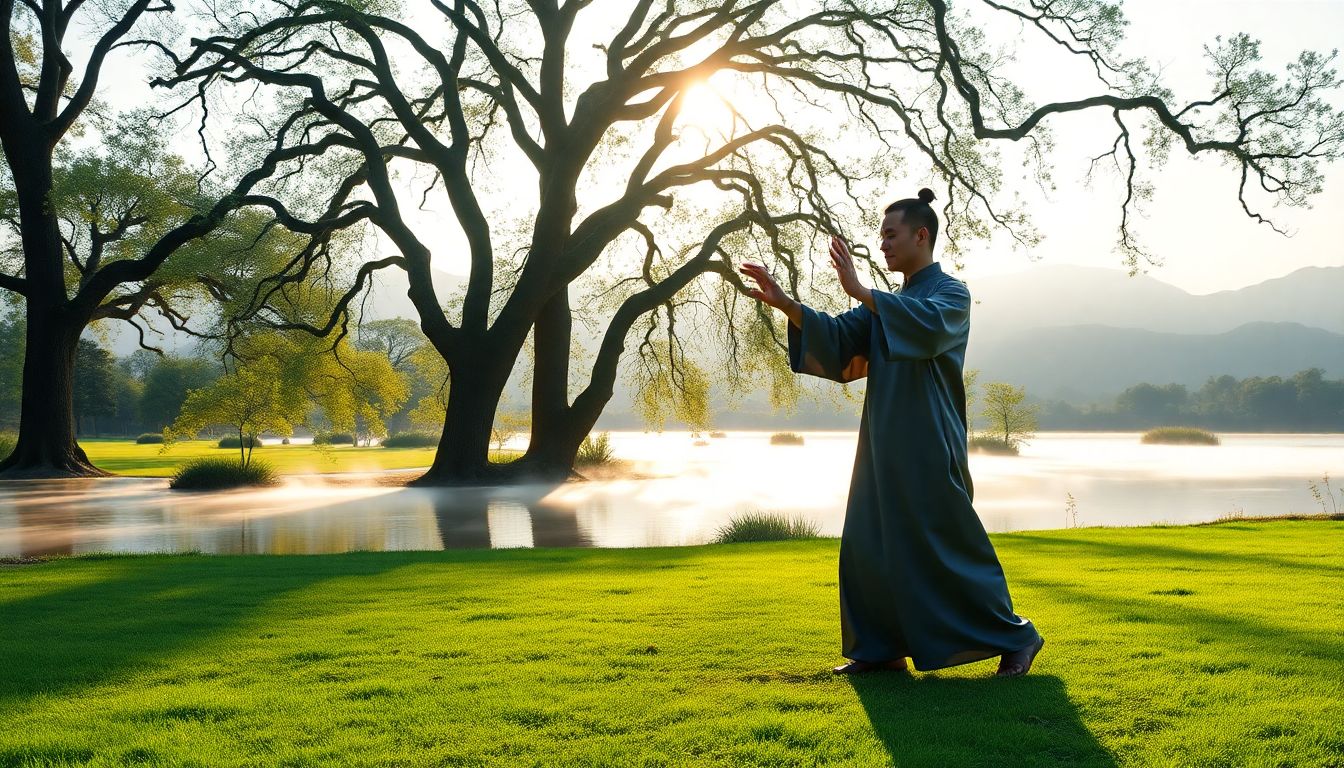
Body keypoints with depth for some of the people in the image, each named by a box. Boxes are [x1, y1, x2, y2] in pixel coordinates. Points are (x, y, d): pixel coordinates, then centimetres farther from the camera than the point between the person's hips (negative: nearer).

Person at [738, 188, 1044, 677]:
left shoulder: (951, 293, -6)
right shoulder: (889, 303, 16)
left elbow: (927, 324, -30)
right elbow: (838, 339, 5)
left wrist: (859, 291, -32)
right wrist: (783, 303, -7)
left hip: (928, 448, -8)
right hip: (884, 445, 8)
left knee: (948, 548, -5)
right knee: (868, 545, 7)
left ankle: (1016, 636, 8)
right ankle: (883, 647, 17)